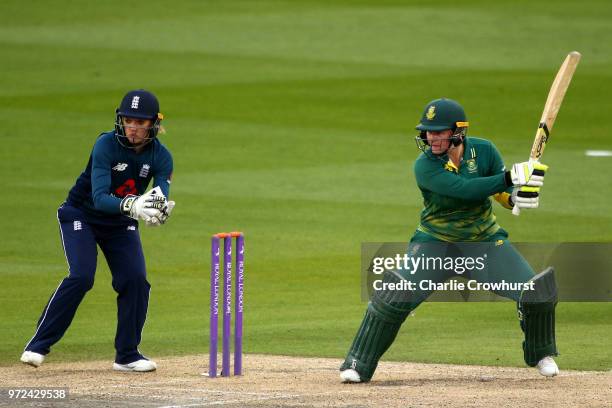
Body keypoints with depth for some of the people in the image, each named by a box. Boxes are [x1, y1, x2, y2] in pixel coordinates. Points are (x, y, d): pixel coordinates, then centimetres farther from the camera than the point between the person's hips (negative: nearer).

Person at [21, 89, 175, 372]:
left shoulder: (160, 156, -13)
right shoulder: (107, 145, -26)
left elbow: (161, 199, -23)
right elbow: (99, 197, -35)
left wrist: (160, 209, -48)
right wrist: (131, 205, -53)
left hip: (121, 224, 4)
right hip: (82, 215, -4)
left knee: (136, 280, -10)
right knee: (81, 276, -22)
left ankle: (127, 355, 5)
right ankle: (38, 345, -14)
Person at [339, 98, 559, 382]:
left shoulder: (483, 151, -10)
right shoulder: (425, 166, -20)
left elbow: (505, 196, -6)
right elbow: (465, 189, -33)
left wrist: (518, 196, -31)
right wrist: (511, 177, -38)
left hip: (485, 241, 3)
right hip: (435, 242, -3)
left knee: (537, 291, -8)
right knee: (395, 295, -21)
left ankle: (541, 354, 21)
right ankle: (358, 365, -9)